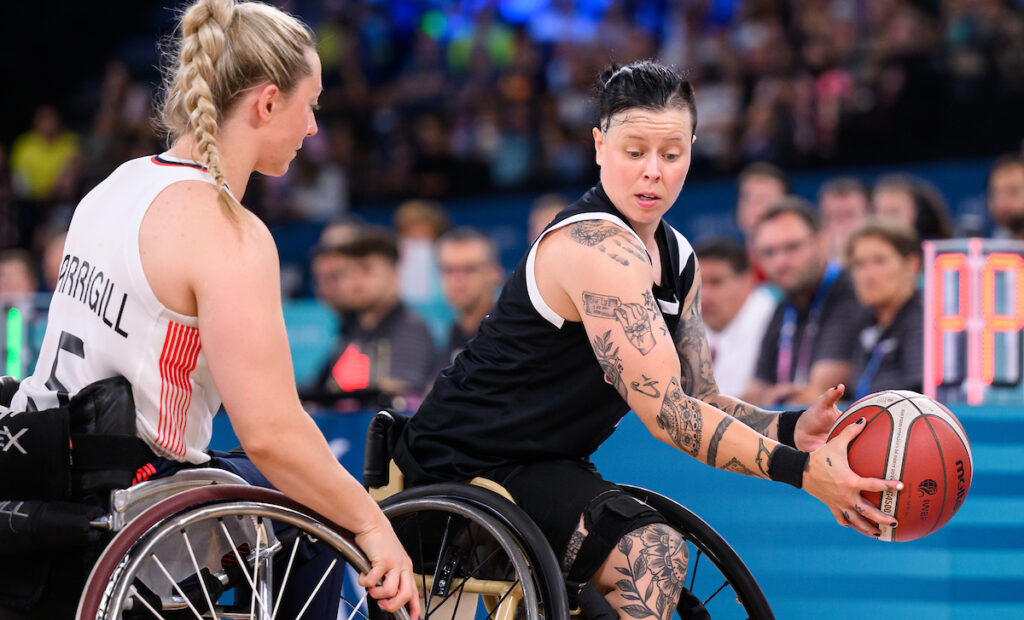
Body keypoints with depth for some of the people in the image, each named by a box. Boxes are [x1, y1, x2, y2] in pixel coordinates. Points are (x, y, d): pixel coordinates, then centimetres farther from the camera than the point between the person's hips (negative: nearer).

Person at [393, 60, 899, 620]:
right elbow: (667, 412, -27)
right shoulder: (598, 248, -22)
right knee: (654, 556, -29)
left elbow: (697, 400, 8)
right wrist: (802, 471, -30)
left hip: (538, 465, 10)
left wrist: (793, 430, -10)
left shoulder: (676, 259, 9)